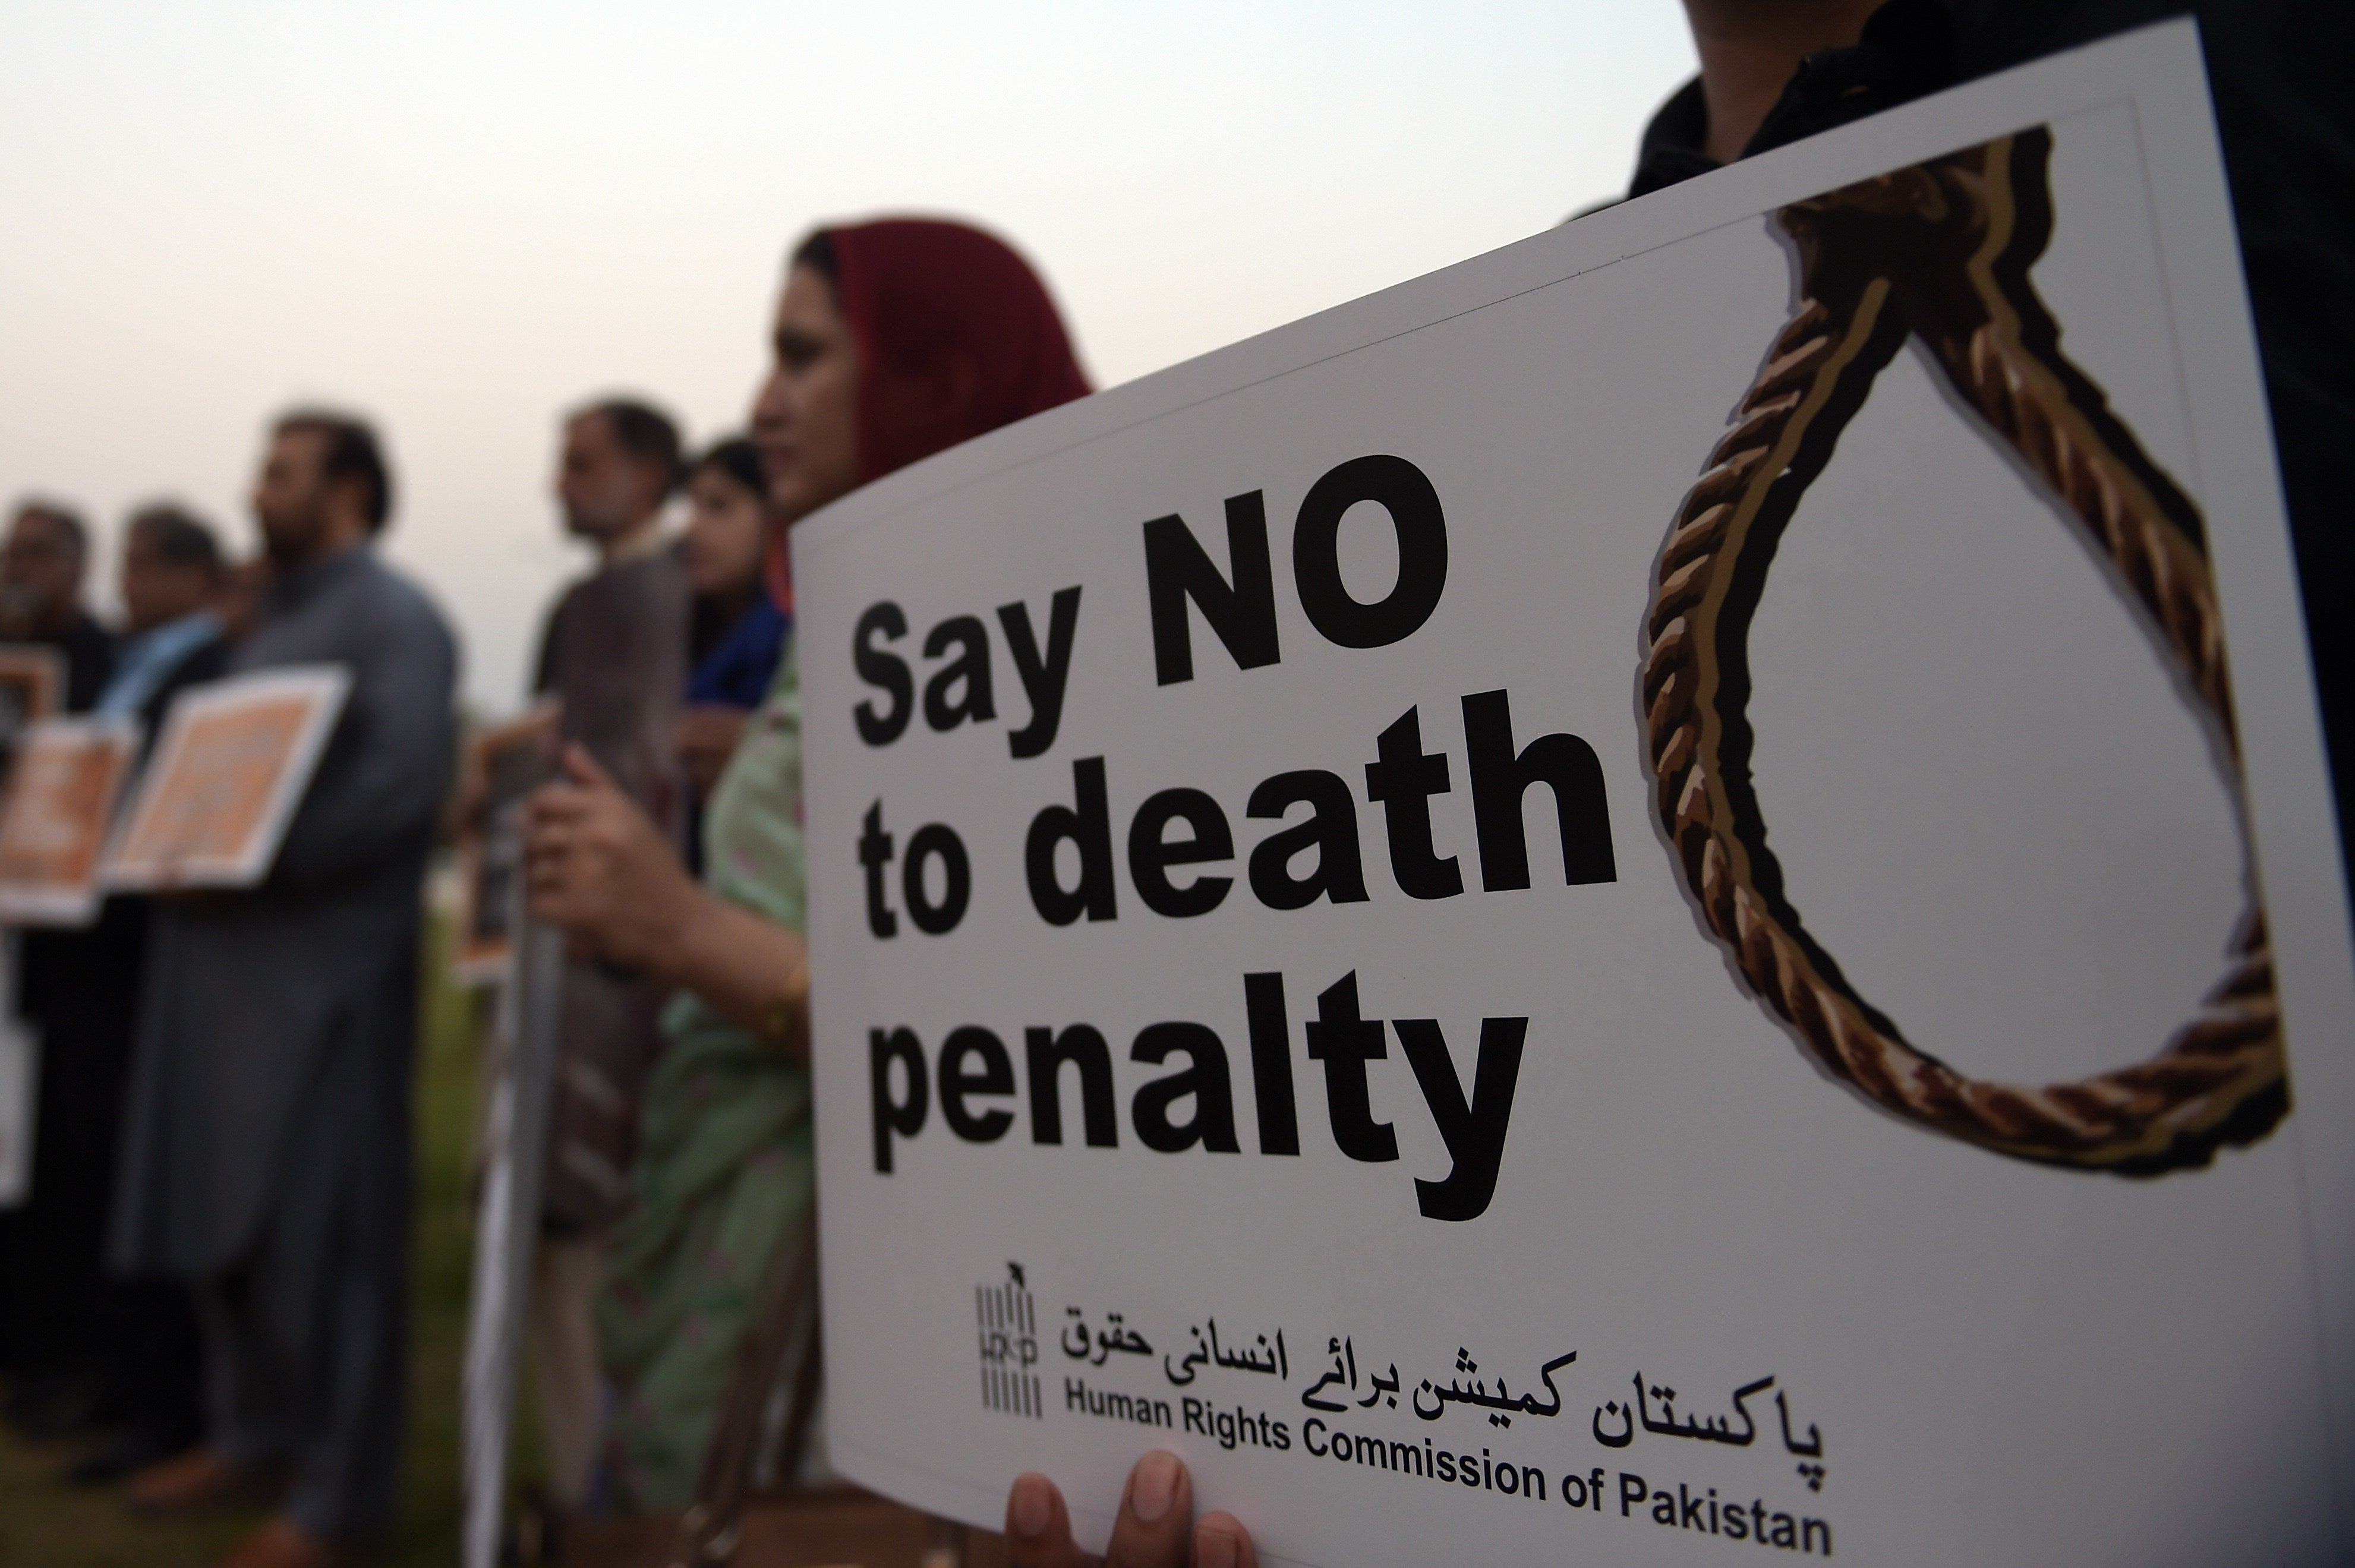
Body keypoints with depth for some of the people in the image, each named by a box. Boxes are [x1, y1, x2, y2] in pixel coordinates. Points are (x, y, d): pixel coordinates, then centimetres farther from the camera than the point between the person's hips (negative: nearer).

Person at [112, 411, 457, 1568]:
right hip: (224, 956, 9)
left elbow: (401, 780, -21)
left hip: (323, 963, -9)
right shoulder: (273, 621, 20)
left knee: (315, 1226, -2)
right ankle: (256, 1431, 32)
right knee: (216, 1208, 16)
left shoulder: (392, 618, -8)